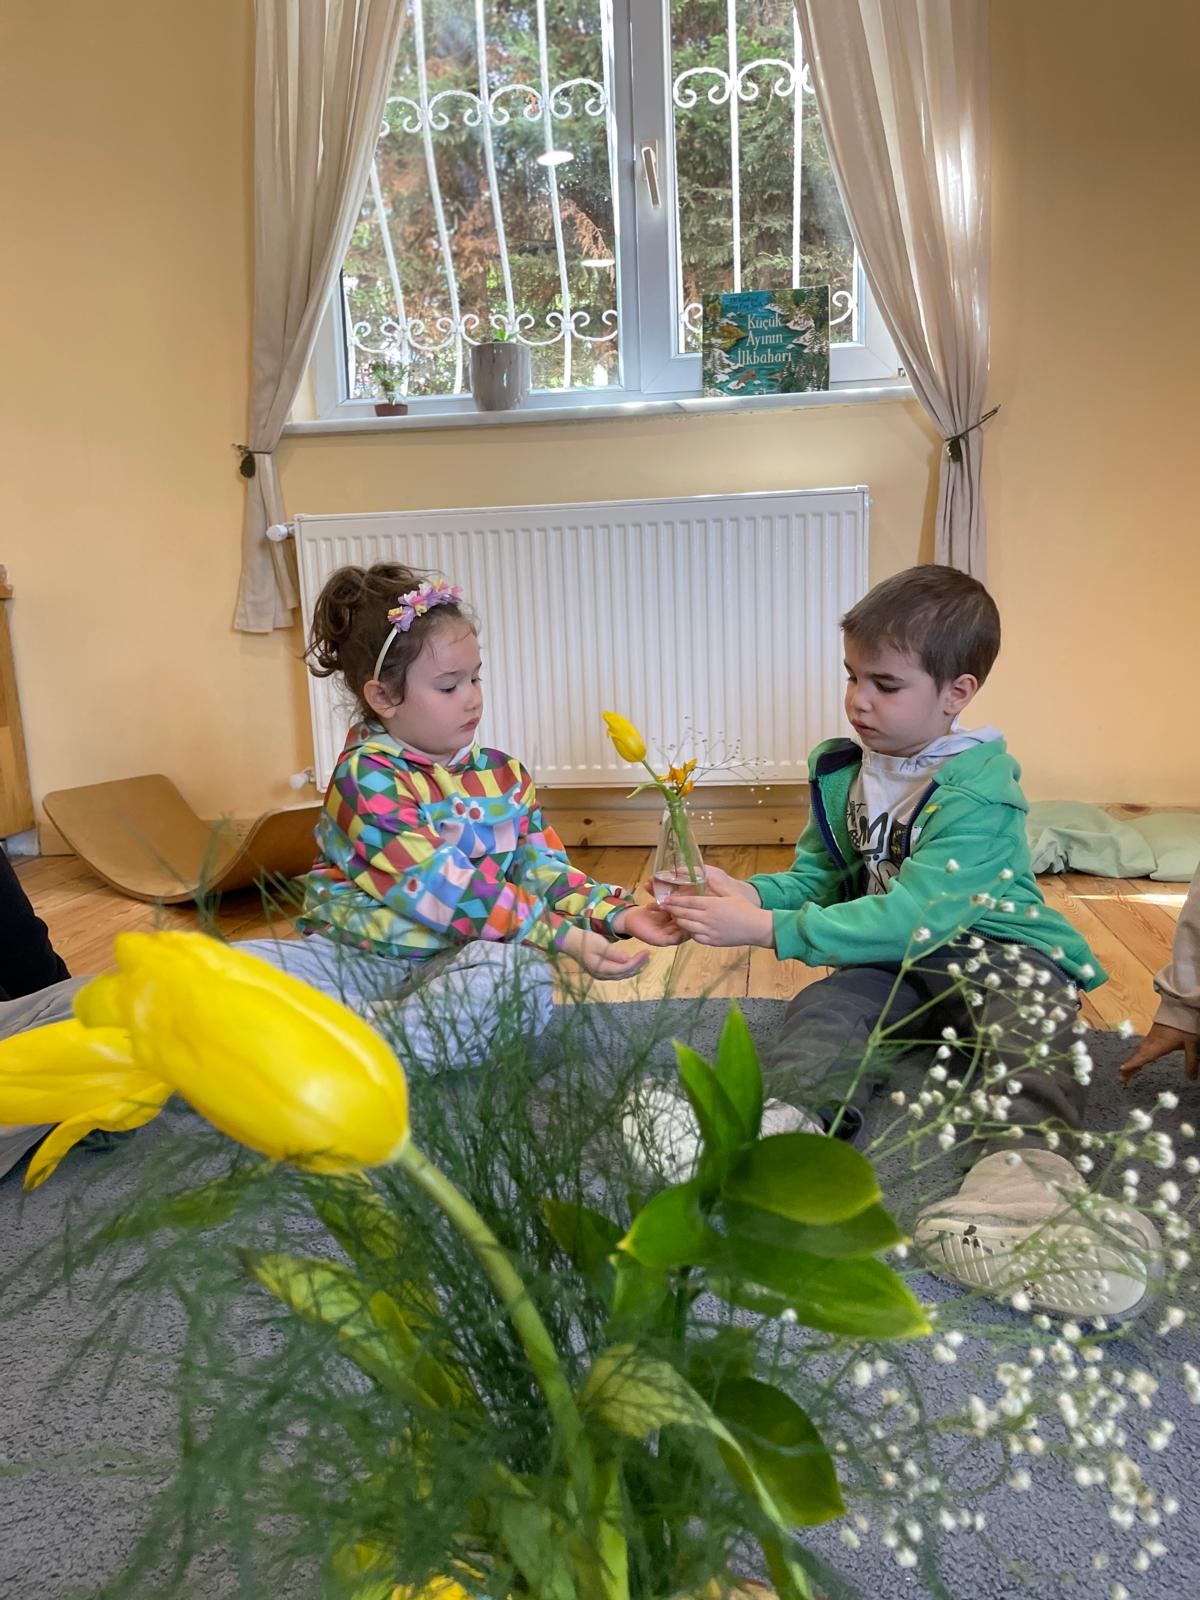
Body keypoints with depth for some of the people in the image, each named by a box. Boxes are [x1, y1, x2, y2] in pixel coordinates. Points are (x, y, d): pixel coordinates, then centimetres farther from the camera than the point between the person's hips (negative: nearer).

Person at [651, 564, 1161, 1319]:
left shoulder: (980, 794, -19)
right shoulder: (841, 773, 5)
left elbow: (914, 917, -27)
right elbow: (816, 877, 12)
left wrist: (768, 930, -30)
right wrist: (752, 893, -11)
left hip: (997, 954, -5)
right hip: (897, 965, 5)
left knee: (1031, 1032, -34)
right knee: (825, 1006, -23)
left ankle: (1022, 1172, -59)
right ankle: (786, 1122, -50)